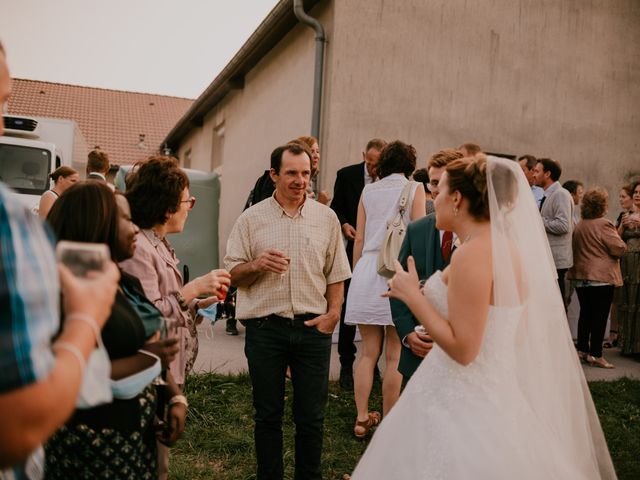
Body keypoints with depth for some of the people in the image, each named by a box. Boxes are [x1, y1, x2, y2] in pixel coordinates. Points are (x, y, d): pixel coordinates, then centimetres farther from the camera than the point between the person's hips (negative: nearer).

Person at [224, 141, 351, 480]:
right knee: (268, 414, 12)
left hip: (313, 327, 1)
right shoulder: (251, 218, 2)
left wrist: (333, 312, -3)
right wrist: (257, 265, -17)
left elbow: (335, 272, 9)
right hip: (265, 328, -1)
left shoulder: (326, 217, 6)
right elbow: (232, 274, 3)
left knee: (311, 416, 9)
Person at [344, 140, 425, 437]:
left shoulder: (368, 191, 12)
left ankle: (362, 419, 14)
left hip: (366, 271, 4)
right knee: (394, 355, 4)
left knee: (369, 352, 11)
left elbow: (359, 239, 11)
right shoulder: (414, 189, 3)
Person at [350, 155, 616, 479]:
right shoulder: (506, 247, 5)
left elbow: (462, 349, -25)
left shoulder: (473, 254, -22)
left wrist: (411, 295, -17)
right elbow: (519, 332, 12)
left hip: (461, 403, -9)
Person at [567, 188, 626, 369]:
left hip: (580, 277, 7)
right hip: (601, 277, -7)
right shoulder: (603, 225, -15)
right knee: (600, 316, -2)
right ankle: (595, 355, 0)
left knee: (585, 313, 15)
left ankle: (582, 350, 20)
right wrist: (621, 244, 7)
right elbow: (619, 249, -14)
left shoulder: (579, 226, 8)